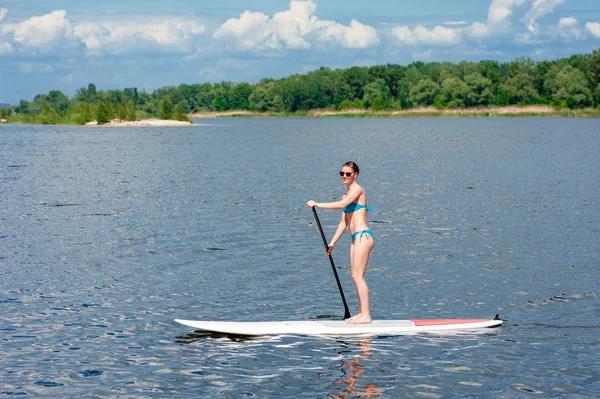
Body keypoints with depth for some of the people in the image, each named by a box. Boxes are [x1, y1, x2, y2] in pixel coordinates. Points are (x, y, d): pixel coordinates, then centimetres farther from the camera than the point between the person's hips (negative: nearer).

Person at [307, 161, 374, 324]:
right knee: (355, 276, 8)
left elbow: (341, 204, -24)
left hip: (363, 236, -9)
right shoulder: (347, 195, 20)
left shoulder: (357, 189, -7)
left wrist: (317, 204, -21)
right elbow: (344, 223, 21)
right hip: (356, 238, 9)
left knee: (358, 275, -11)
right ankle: (363, 313, 11)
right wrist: (332, 242, 19)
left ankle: (366, 315, -11)